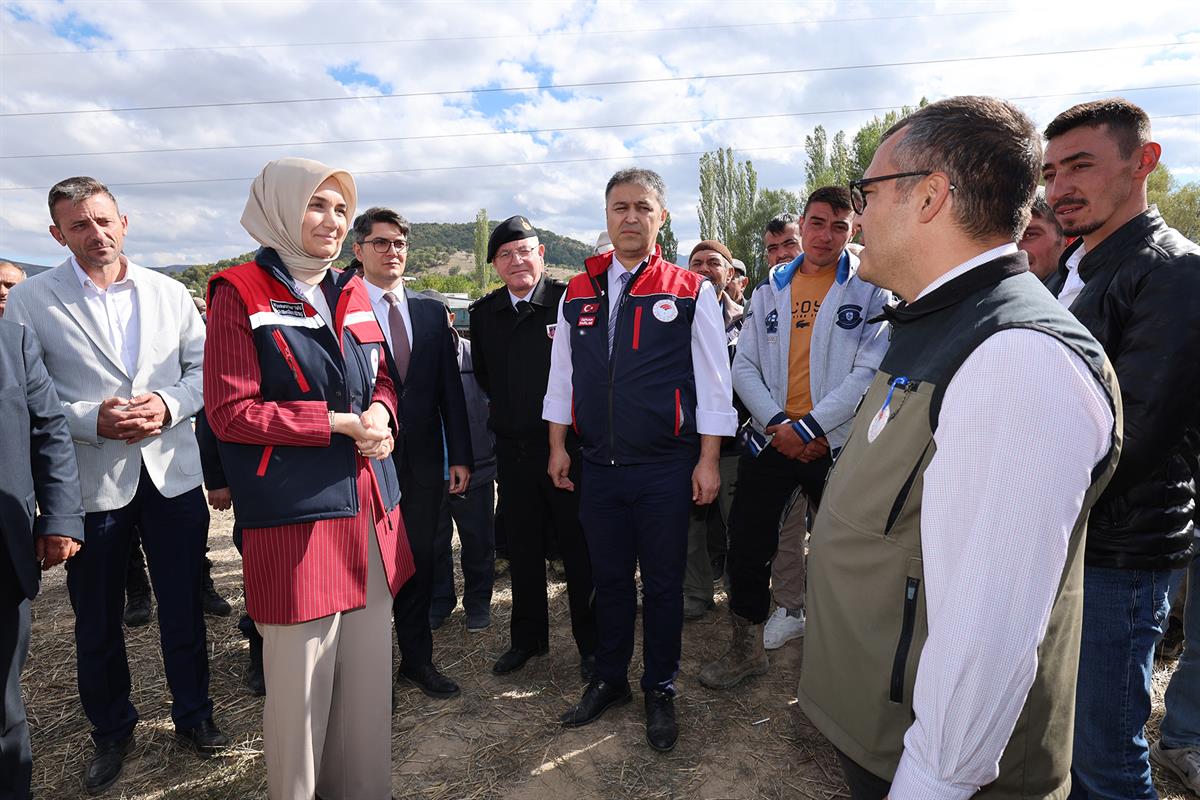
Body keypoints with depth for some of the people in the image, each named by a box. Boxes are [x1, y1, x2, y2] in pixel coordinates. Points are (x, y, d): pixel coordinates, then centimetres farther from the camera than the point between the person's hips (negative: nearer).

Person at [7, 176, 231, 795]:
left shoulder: (169, 293, 4)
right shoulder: (30, 300, -2)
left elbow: (206, 366, 4)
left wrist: (169, 404, -13)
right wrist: (92, 419, -18)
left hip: (172, 473, 1)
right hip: (91, 482, -1)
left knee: (184, 606, 13)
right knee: (97, 621, 15)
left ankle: (192, 714, 34)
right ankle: (110, 731, 37)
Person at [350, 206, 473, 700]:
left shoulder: (431, 312, 9)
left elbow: (450, 387, 8)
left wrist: (460, 455, 4)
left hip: (422, 460, 4)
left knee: (419, 561, 13)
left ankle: (417, 659, 31)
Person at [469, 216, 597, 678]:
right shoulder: (484, 313, 6)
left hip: (568, 445, -4)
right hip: (513, 449, 5)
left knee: (580, 550, 6)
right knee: (523, 550, 15)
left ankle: (591, 645, 24)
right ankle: (527, 638, 33)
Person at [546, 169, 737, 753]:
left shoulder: (690, 291, -3)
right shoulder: (577, 293, 7)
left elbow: (713, 381, -3)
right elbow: (561, 375, 12)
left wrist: (708, 460, -7)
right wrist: (558, 446, 9)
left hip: (665, 468, -3)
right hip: (597, 465, 3)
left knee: (662, 584, 10)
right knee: (608, 578, 15)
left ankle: (660, 691, 30)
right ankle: (608, 680, 35)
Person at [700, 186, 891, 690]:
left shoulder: (870, 290, -1)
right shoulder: (771, 288, 8)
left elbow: (868, 372, -11)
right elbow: (745, 366, 4)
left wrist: (808, 427, -18)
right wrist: (776, 423, -10)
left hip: (837, 442, -2)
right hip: (772, 438, 3)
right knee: (747, 549, 7)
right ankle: (746, 649, 27)